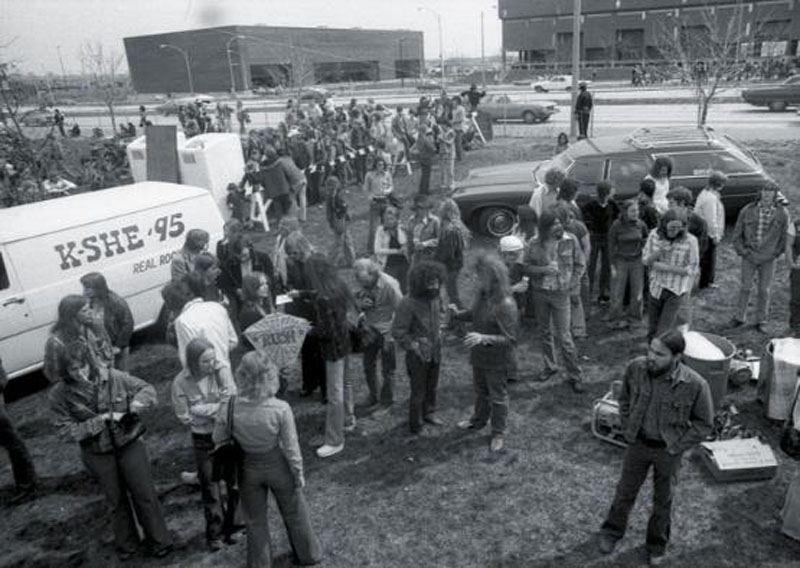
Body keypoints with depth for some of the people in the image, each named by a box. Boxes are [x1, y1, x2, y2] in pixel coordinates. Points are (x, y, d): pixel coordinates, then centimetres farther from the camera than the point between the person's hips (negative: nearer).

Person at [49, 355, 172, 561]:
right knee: (116, 500, 18)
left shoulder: (112, 377, -14)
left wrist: (133, 406, -23)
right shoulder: (60, 394, -14)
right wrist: (99, 421, -22)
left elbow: (147, 389, -5)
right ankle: (126, 544, 41)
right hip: (98, 455, 1)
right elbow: (65, 431, -14)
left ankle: (159, 541, 29)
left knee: (144, 493, 9)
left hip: (129, 444, 0)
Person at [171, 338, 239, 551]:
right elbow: (184, 417, -13)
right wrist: (218, 407, -16)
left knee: (236, 484, 9)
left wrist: (203, 409, -22)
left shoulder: (221, 370, -13)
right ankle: (214, 534, 32)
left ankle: (232, 527, 31)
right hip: (204, 440, -1)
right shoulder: (181, 382, -14)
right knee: (210, 488, 12)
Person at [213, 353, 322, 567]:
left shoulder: (228, 407, -24)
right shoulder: (281, 409, -29)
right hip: (278, 466, -1)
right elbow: (291, 448, -18)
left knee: (255, 519, 24)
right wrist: (299, 473, -2)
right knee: (294, 512, 25)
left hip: (249, 468, 1)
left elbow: (217, 439, -7)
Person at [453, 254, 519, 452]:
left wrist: (483, 338, -38)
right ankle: (478, 420, 52)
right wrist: (459, 313, -3)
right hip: (479, 355, 7)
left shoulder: (506, 305, -31)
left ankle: (498, 433, 34)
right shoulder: (482, 294, -8)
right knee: (480, 391, 28)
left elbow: (510, 338, -28)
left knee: (498, 397, 15)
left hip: (497, 361, -7)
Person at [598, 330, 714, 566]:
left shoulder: (695, 385, -28)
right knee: (625, 491, 20)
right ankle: (611, 532, 46)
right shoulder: (635, 368, -20)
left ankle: (657, 545, 45)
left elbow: (704, 423, -11)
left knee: (663, 499, 20)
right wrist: (627, 431, 0)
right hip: (638, 443, 2)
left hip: (668, 450, -2)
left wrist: (675, 447, -10)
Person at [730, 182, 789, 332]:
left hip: (768, 259, 0)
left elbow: (784, 237, 6)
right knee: (745, 287, 8)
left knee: (764, 290, 8)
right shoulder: (748, 211, -5)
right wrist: (742, 250, -4)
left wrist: (776, 252, 1)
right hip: (749, 257, 0)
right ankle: (740, 317, 22)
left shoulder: (782, 214, -5)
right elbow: (737, 234, 3)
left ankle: (761, 321, 22)